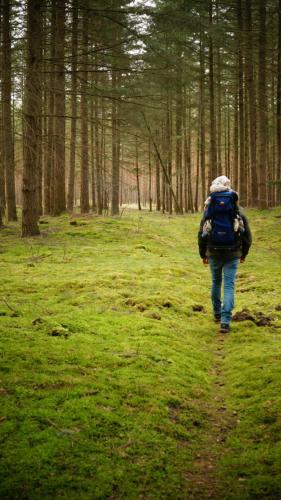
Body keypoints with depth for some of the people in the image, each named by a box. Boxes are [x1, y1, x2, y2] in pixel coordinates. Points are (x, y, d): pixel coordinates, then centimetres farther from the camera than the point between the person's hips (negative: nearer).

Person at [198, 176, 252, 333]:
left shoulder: (209, 211, -5)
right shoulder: (238, 211, -5)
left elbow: (201, 235, -3)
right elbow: (247, 236, -2)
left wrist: (203, 255, 11)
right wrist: (244, 254, 14)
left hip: (214, 254, 1)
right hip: (232, 255, -1)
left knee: (216, 282, 22)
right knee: (229, 286, -1)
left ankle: (217, 313, 35)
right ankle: (225, 321, -11)